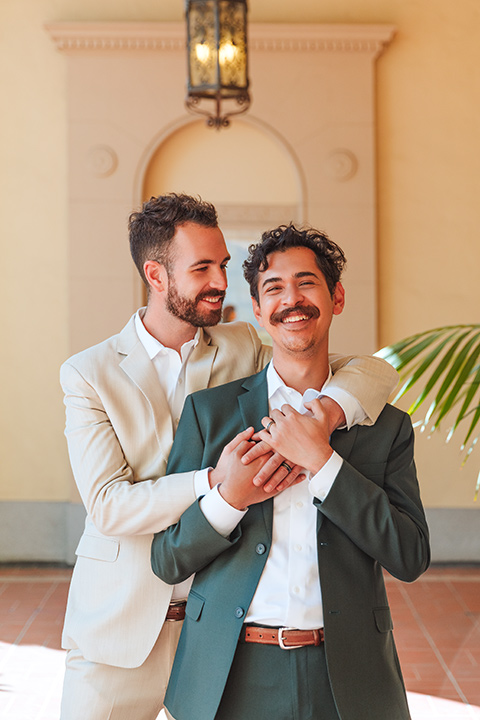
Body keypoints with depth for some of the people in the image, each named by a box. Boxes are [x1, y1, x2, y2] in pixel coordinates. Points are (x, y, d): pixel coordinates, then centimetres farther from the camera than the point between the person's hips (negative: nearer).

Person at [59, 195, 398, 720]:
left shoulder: (242, 350, 2)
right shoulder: (89, 374, -5)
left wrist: (325, 411, -26)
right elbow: (108, 504, -15)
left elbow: (374, 371, -4)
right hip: (119, 628, -1)